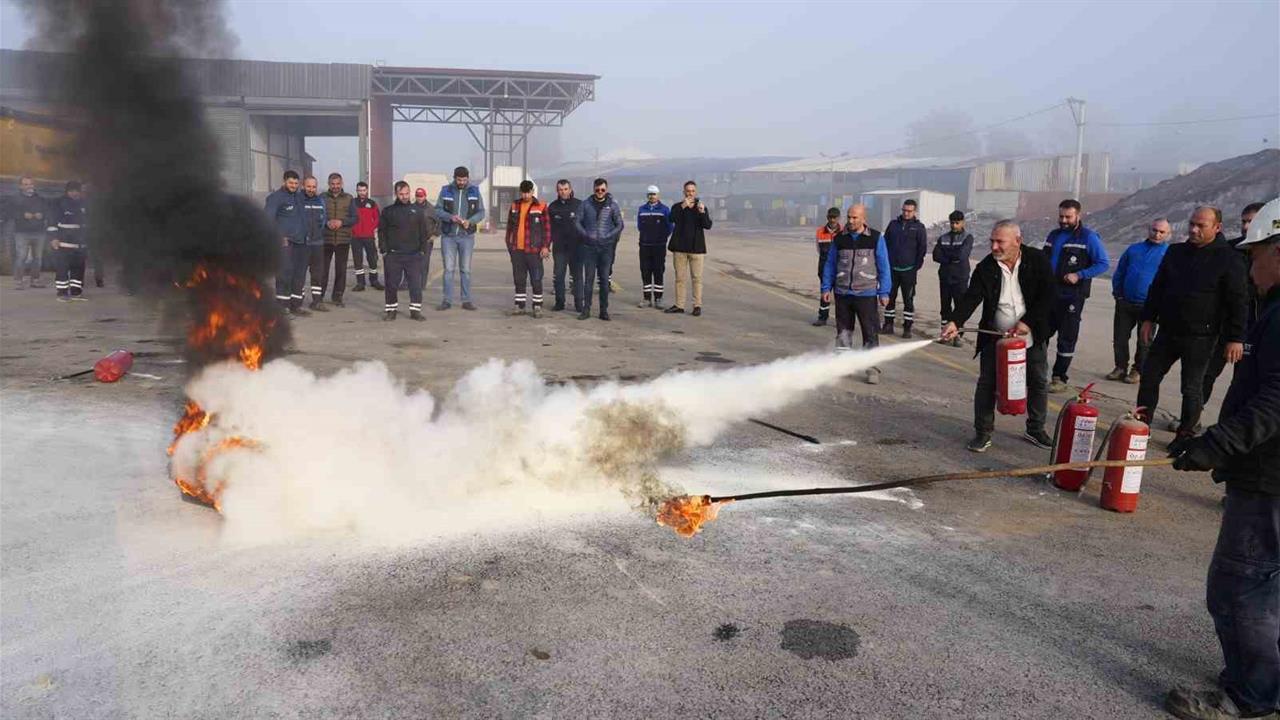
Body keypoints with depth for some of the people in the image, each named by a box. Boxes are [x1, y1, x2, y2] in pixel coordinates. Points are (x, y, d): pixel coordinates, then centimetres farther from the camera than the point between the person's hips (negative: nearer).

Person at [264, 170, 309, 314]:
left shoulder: (299, 196, 19)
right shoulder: (275, 197, -2)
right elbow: (268, 219, -11)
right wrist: (278, 237, -19)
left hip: (301, 241, 7)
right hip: (286, 242, -7)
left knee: (300, 275, 8)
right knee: (285, 273, -12)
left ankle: (295, 305, 16)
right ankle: (281, 306, -10)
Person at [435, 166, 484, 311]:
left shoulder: (474, 191, 3)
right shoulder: (446, 191, 1)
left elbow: (481, 212, 2)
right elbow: (437, 210, -1)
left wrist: (470, 221, -17)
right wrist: (450, 217, -19)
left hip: (467, 236, 0)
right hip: (448, 235, 0)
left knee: (466, 269, 4)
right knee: (448, 269, 1)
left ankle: (466, 300, 10)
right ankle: (447, 300, 6)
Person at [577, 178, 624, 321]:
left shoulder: (612, 205, 3)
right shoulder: (586, 204, 4)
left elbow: (619, 225, 6)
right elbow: (578, 222, 8)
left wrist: (609, 236, -6)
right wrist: (585, 234, -6)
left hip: (606, 247, 0)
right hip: (589, 246, 0)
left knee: (604, 279, 4)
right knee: (588, 278, 0)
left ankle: (604, 310, 9)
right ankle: (586, 309, 5)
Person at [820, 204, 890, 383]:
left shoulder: (876, 238, 0)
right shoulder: (839, 238, 6)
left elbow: (883, 267, 1)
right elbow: (830, 264, 13)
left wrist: (884, 292, -4)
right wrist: (826, 288, 6)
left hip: (866, 294, -3)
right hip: (842, 293, 3)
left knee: (870, 332, -3)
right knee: (843, 331, 11)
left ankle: (872, 369, 4)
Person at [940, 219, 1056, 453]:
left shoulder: (1038, 260, -9)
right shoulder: (985, 267, -9)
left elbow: (1048, 295, -10)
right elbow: (971, 297, -18)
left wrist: (1028, 322, -20)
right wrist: (954, 321, -35)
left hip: (1032, 336, 1)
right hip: (995, 338, -1)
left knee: (1039, 383, 12)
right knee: (987, 384, -1)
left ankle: (1035, 430, 30)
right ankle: (982, 433, 11)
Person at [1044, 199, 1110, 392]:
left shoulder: (1089, 237, -7)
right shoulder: (1054, 235, 12)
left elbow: (1104, 263, -10)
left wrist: (1079, 275, -19)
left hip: (1072, 297, -6)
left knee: (1067, 339, 2)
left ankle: (1059, 378, 9)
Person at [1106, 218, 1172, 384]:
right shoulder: (1133, 249, 10)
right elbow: (1119, 273, 16)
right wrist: (1117, 293, 7)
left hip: (1149, 306, -3)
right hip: (1125, 304, 3)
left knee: (1144, 342, 6)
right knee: (1119, 338, 7)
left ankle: (1138, 371, 17)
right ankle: (1121, 367, 19)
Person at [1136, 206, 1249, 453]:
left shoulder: (1229, 258, -8)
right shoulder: (1175, 252, 7)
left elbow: (1237, 303, -10)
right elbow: (1157, 288, 14)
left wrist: (1235, 338, -14)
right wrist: (1148, 318, 9)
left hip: (1200, 338, -5)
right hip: (1168, 331, 5)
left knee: (1192, 388, 4)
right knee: (1148, 377, 7)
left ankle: (1186, 433, 17)